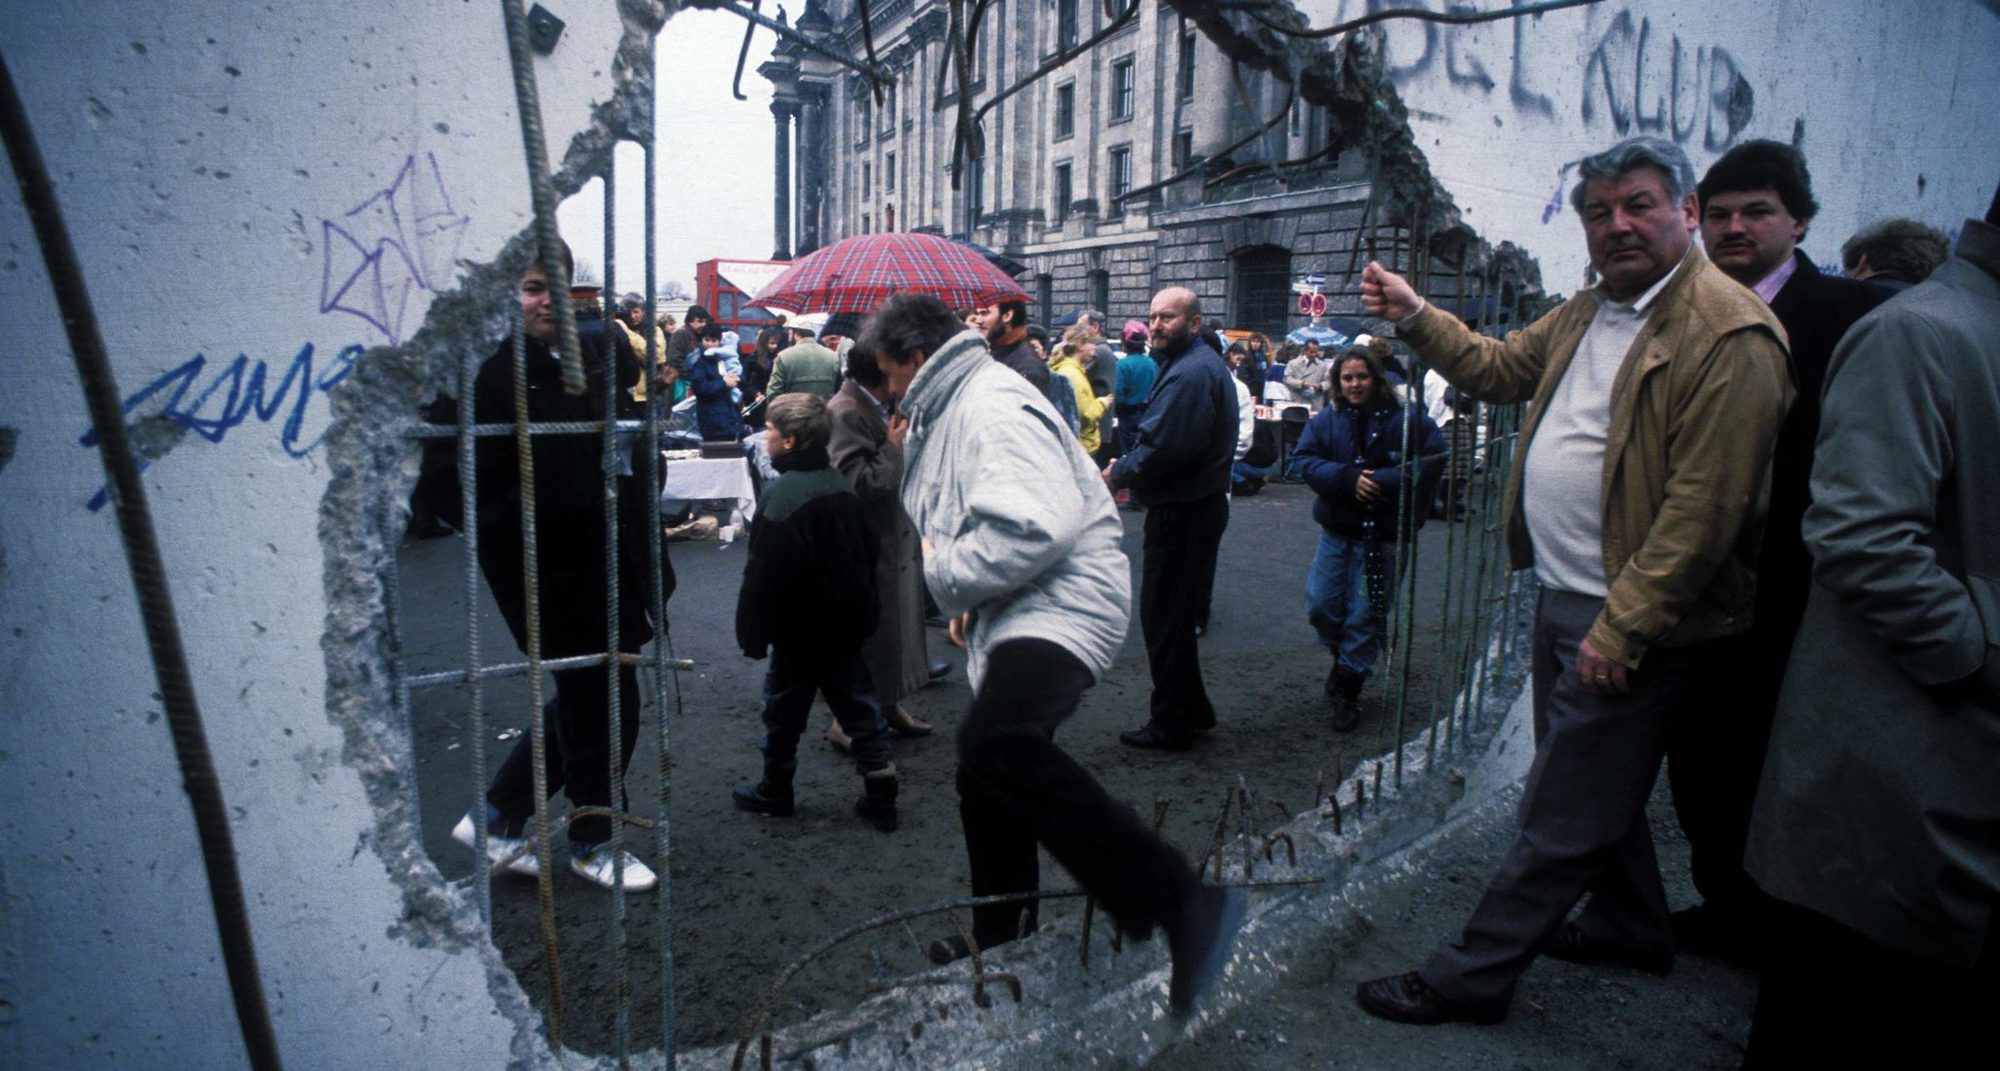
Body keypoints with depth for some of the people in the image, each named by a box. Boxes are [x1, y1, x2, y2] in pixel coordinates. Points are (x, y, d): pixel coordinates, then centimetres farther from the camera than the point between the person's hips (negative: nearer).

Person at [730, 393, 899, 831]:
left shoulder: (782, 496, -21)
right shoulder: (842, 486, 3)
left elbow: (763, 576, -21)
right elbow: (867, 553, 12)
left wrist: (752, 635, -12)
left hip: (799, 631, -7)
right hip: (847, 625, 7)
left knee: (784, 713, 11)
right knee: (860, 709, 11)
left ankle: (775, 793, 27)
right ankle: (881, 798, 14)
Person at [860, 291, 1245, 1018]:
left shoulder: (994, 405, -13)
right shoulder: (948, 412, 23)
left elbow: (1035, 526, -28)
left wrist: (948, 573, -14)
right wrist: (966, 600, 23)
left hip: (1063, 602, -12)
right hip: (1015, 615, 12)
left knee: (995, 743, -36)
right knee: (988, 785, 19)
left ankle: (1184, 903, -39)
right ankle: (1000, 941, 37)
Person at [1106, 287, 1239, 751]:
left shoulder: (1191, 373, -20)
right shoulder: (1200, 364, 15)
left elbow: (1161, 447, -27)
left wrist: (1117, 474, -11)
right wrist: (1127, 470, 6)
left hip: (1183, 515, -11)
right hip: (1199, 503, 11)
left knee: (1165, 614, -1)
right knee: (1176, 611, 19)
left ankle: (1170, 725, 10)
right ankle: (1192, 710, 31)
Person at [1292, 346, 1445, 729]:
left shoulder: (1406, 419, -7)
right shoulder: (1326, 420, 4)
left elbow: (1434, 460, -13)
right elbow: (1305, 458, -5)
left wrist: (1383, 481, -21)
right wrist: (1348, 479, -19)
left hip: (1383, 535, -3)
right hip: (1337, 529, 4)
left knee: (1365, 616, 2)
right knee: (1320, 606, 7)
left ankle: (1346, 689, 18)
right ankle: (1343, 656, 37)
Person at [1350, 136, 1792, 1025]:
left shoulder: (1728, 333, -18)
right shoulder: (1587, 312, 10)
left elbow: (1704, 507, -22)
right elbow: (1498, 367, 21)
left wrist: (1620, 629, -23)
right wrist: (1412, 316, 7)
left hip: (1632, 618, -9)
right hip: (1563, 595, 9)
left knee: (1561, 815, 2)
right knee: (1593, 782, 24)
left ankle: (1471, 975, 12)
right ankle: (1633, 926, 44)